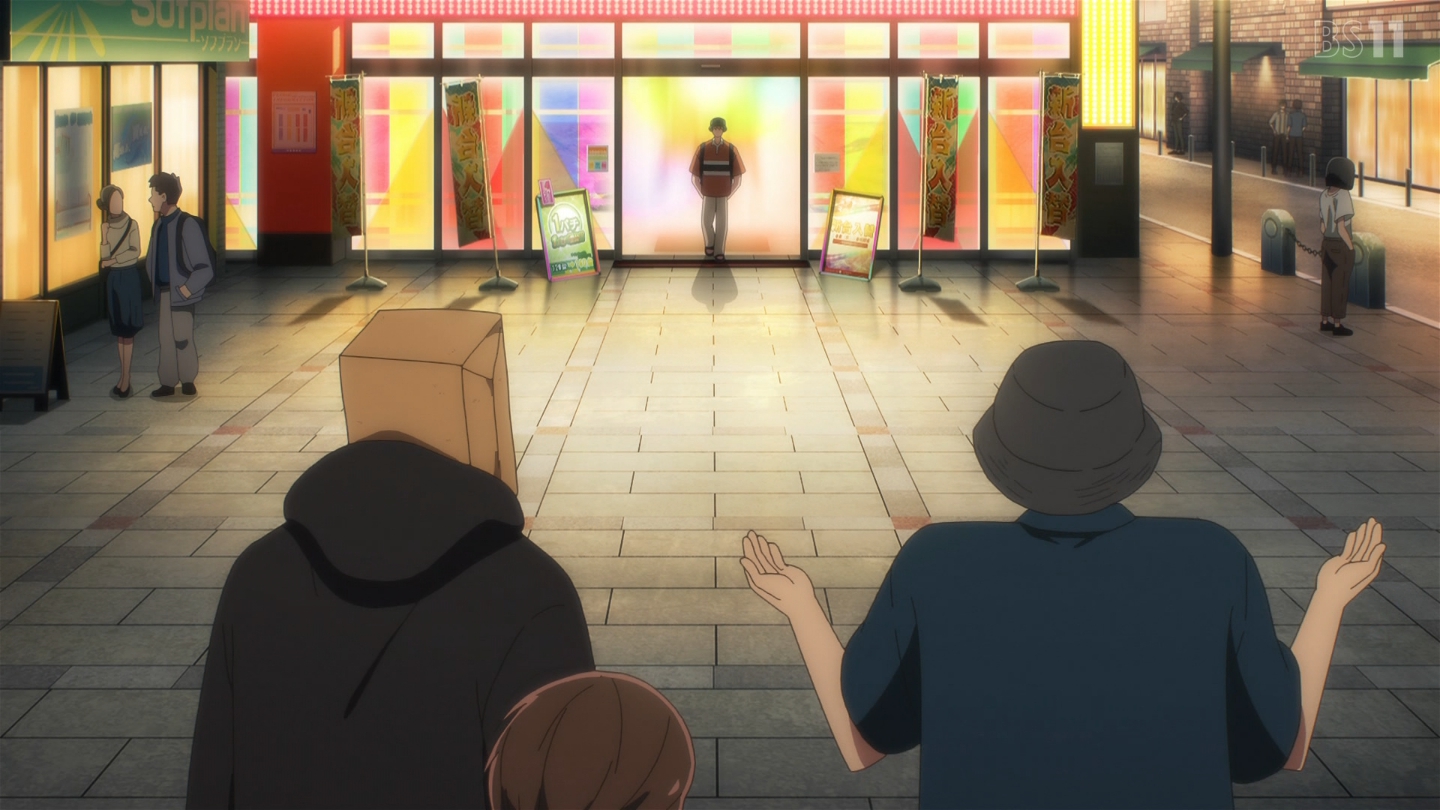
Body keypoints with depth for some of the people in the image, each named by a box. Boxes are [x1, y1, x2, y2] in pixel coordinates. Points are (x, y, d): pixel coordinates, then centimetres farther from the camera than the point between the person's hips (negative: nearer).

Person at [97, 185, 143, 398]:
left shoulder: (131, 225, -7)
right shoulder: (106, 227, 5)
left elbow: (135, 252, -13)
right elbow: (104, 257, -1)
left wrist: (112, 260, -13)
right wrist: (105, 237, -14)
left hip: (129, 276, -5)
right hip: (114, 278, 5)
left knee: (128, 329, -5)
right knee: (119, 330, 8)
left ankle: (125, 378, -3)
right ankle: (124, 377, 13)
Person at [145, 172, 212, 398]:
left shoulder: (187, 225, -16)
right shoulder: (158, 225, 7)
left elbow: (204, 268, -16)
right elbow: (151, 258, 22)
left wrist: (187, 289, -16)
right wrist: (154, 283, 12)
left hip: (181, 293, -7)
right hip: (164, 292, 7)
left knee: (182, 337, -3)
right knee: (166, 338, 9)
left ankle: (188, 381, 12)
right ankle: (168, 383, 16)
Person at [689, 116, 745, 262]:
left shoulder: (731, 150, -5)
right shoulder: (702, 149, -5)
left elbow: (737, 178, 1)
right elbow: (694, 177, 1)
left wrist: (729, 194, 0)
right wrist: (702, 193, -1)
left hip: (723, 196, 0)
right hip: (708, 195, 0)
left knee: (722, 223, -3)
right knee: (706, 222, -8)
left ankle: (719, 252, 9)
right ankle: (709, 245, 19)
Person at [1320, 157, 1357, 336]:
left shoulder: (1324, 195, 2)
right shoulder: (1342, 195, -20)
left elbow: (1322, 225, 6)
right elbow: (1341, 226, -21)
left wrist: (1324, 246, 15)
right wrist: (1351, 249, -12)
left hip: (1327, 245, 7)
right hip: (1342, 247, -7)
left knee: (1327, 283, 15)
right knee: (1340, 286, 1)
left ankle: (1325, 321, 23)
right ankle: (1338, 325, 6)